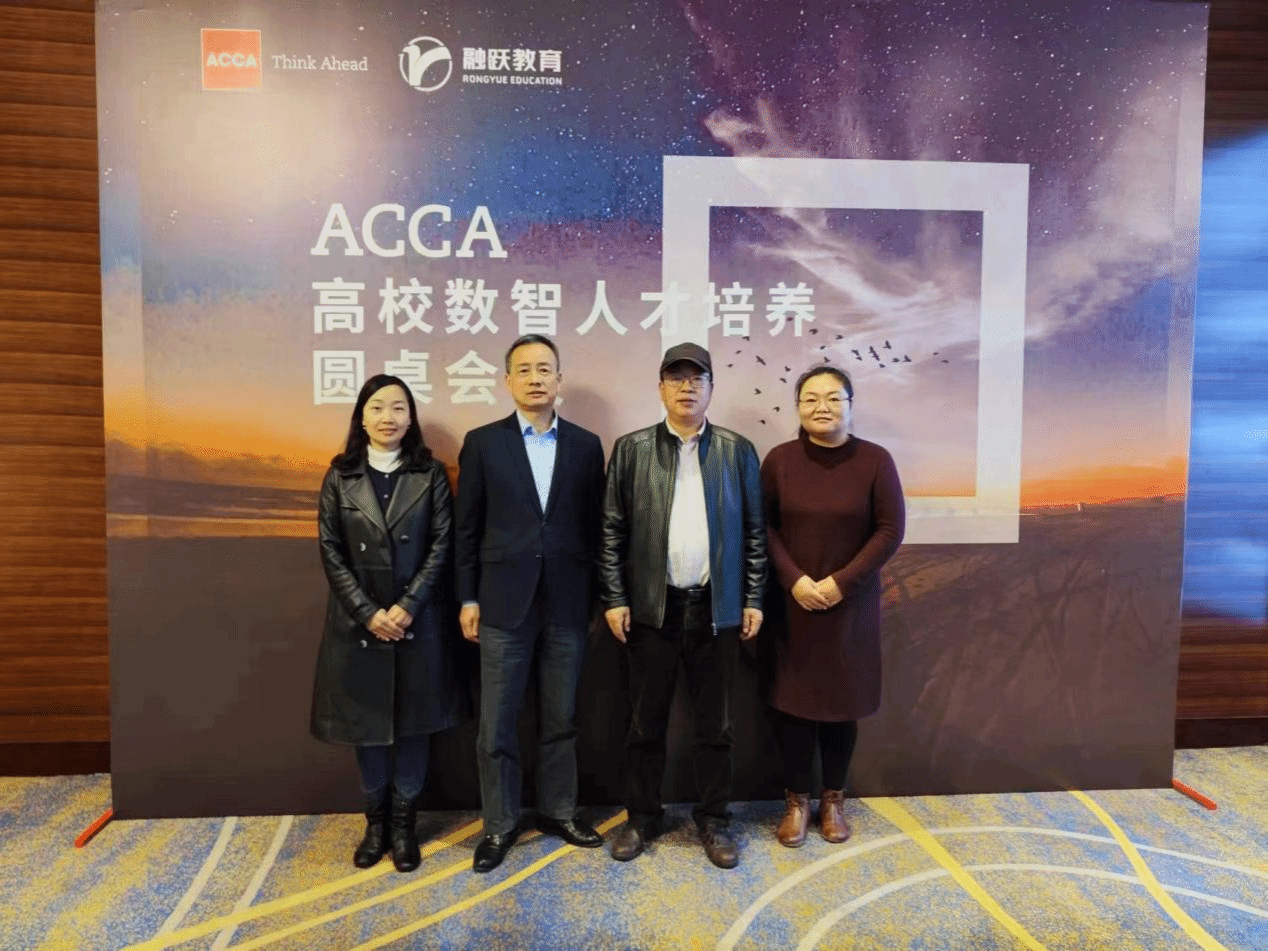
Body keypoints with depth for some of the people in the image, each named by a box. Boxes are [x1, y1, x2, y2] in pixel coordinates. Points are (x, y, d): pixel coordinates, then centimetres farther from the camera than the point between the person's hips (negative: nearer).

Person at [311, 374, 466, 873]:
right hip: (358, 622, 1)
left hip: (418, 621, -1)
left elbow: (442, 544, -5)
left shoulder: (431, 474, 0)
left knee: (413, 725, 8)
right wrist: (368, 612, -11)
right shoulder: (339, 477, 2)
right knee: (367, 725, 11)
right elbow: (330, 552, -1)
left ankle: (404, 825, 25)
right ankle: (375, 823, 29)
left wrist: (408, 606, -14)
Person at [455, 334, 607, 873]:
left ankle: (558, 811, 32)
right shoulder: (482, 443, 0)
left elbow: (594, 526, 5)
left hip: (568, 603, 1)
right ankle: (499, 823, 25)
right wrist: (467, 598, -2)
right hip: (504, 602, -1)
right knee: (497, 723, 7)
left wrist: (598, 598, 4)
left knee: (561, 718, 14)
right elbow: (467, 528, 1)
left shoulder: (585, 445, 4)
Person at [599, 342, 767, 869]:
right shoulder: (631, 448, 2)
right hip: (651, 607, 0)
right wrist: (614, 599, -4)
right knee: (645, 721, 11)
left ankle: (712, 819, 29)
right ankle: (642, 816, 30)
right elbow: (612, 530, 1)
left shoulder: (738, 450, 4)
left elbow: (754, 530, 5)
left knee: (715, 724, 11)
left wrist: (753, 598, 1)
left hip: (717, 608, 1)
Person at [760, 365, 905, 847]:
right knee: (793, 699, 6)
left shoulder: (875, 460, -7)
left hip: (851, 603, 0)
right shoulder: (779, 460, -4)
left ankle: (834, 799, 29)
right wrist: (794, 579, -13)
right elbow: (765, 527, -1)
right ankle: (796, 800, 24)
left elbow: (890, 530, -6)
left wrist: (842, 581, -13)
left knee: (844, 700, 10)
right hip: (792, 602, 1)